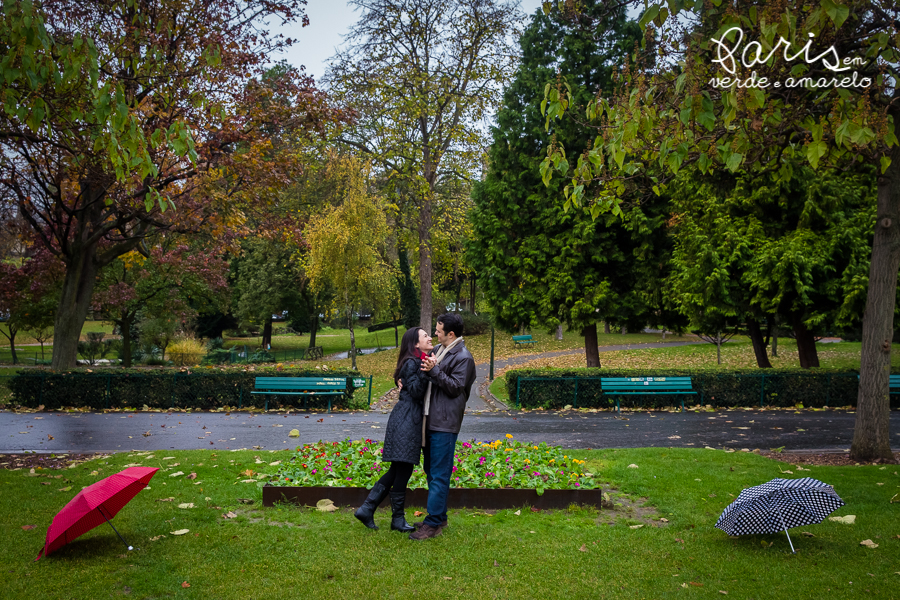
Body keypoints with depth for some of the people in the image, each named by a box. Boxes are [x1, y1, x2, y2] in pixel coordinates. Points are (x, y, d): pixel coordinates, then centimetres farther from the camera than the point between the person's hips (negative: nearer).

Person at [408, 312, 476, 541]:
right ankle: (438, 516, 29)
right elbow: (423, 376, 26)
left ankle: (433, 524, 1)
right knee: (431, 471, 17)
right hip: (430, 420, 10)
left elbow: (455, 388, -16)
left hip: (445, 423, -10)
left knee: (439, 475, -5)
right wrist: (406, 381, 9)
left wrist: (434, 370, -23)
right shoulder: (438, 350, 14)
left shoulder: (463, 357, -12)